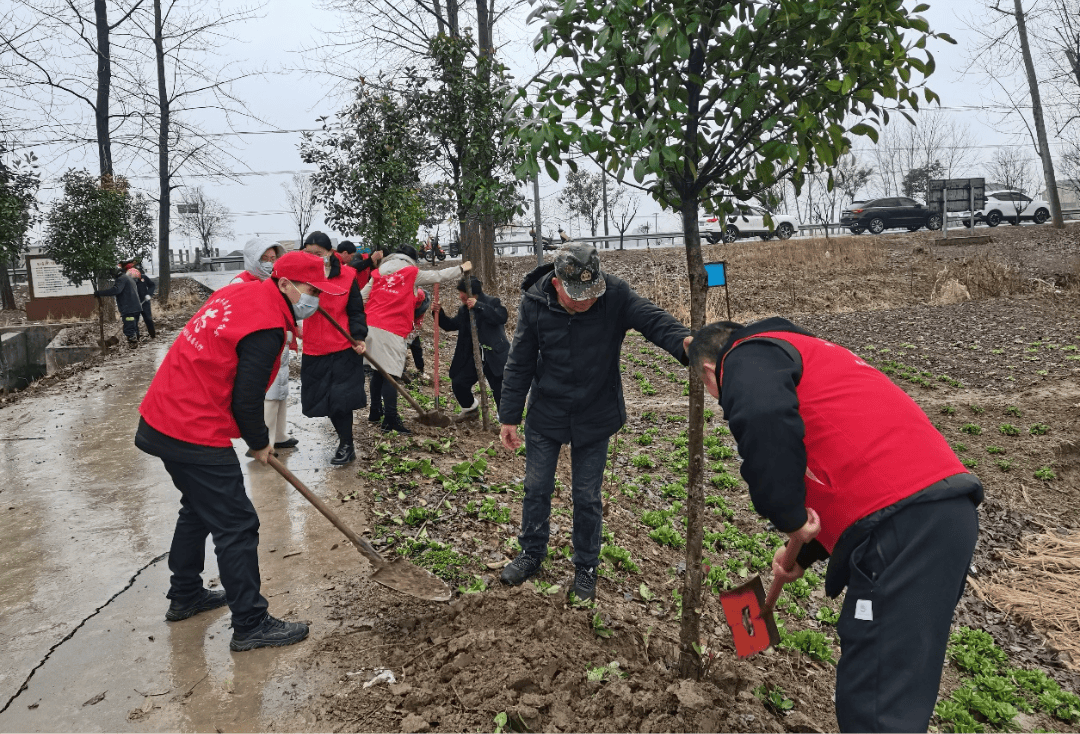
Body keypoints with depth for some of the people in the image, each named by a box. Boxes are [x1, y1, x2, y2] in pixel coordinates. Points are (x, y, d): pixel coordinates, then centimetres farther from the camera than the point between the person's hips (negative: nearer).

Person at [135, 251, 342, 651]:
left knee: (199, 508, 26)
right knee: (237, 526, -2)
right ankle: (251, 625, 8)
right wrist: (259, 443, 0)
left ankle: (185, 596, 41)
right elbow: (246, 401, -18)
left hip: (160, 418, 10)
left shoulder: (237, 292, 9)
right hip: (196, 435, -10)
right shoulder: (267, 326, -20)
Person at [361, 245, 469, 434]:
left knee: (379, 369, 16)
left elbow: (362, 298, 12)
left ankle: (375, 411, 24)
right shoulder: (412, 274, 4)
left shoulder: (379, 272, 15)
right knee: (391, 373, -7)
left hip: (372, 325, 6)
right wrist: (461, 268, 26)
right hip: (392, 330, -6)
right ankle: (390, 419, -11)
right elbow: (438, 276, 12)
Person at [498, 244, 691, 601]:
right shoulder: (534, 303, -15)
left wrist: (685, 342, -51)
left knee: (587, 497, 9)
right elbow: (519, 364, -6)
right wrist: (509, 417, -3)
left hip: (595, 417, -1)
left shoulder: (616, 295, -18)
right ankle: (531, 554, 36)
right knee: (536, 490, 13)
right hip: (545, 415, 1)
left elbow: (653, 319, -28)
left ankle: (586, 567, 31)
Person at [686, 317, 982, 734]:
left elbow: (763, 419, -24)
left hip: (903, 523, -10)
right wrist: (805, 554, 34)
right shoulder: (805, 355, 30)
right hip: (943, 509, 10)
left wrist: (789, 519, -11)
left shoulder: (748, 356, 1)